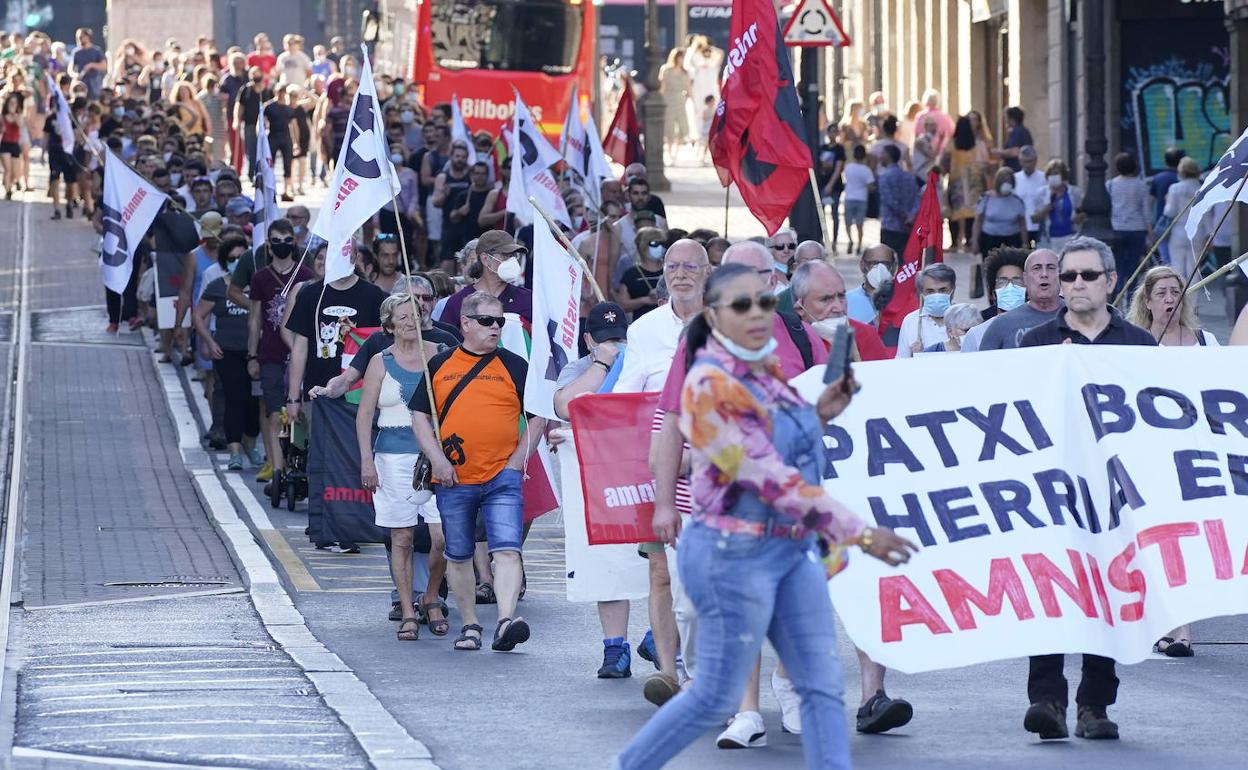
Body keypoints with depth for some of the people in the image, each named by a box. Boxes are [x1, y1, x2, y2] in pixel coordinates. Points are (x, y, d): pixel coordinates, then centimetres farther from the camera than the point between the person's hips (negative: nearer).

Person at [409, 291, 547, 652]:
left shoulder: (514, 366, 5)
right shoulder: (440, 365, 8)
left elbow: (538, 417, 8)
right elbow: (420, 416, 10)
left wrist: (517, 462, -2)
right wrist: (438, 459, -4)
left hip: (502, 477, -2)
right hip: (453, 479, 2)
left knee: (506, 550, -17)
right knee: (458, 556, 10)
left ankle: (506, 622, -27)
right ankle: (470, 625, 22)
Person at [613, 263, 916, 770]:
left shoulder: (766, 372, 6)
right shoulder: (709, 385, -18)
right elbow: (771, 478, -21)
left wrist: (821, 414, 5)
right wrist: (859, 533, -20)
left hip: (793, 548, 8)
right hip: (737, 554, -8)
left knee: (822, 684, 3)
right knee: (716, 698, 1)